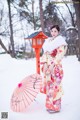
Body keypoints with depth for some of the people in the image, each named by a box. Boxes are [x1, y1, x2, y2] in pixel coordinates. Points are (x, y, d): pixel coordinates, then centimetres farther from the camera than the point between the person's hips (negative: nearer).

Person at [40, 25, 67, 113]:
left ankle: (55, 107, 8)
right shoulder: (48, 41, 16)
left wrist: (53, 64, -19)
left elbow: (60, 54, -14)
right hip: (47, 67, 7)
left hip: (55, 67, -7)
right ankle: (50, 105, 23)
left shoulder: (60, 40, -5)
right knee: (49, 85, 11)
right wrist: (44, 65, 7)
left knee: (54, 86, -3)